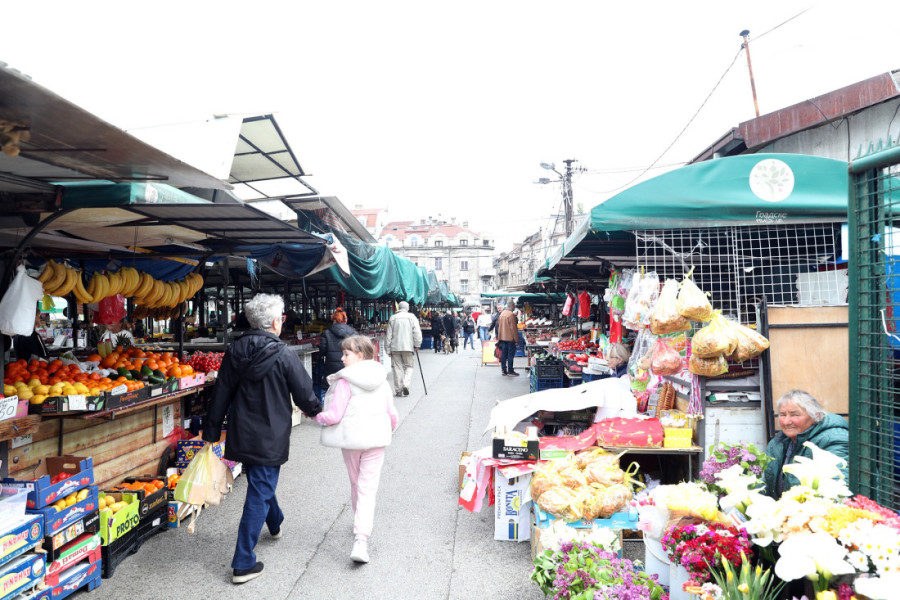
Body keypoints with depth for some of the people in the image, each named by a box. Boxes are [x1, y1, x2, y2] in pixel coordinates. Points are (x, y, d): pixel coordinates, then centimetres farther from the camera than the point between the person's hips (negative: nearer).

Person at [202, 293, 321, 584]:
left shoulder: (235, 351, -2)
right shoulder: (284, 356, -16)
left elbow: (220, 396, 1)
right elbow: (304, 394, -7)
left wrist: (211, 434, 8)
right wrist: (313, 410, 15)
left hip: (241, 436, 6)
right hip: (269, 439, -6)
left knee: (260, 483, 28)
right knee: (259, 496, 3)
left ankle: (275, 522, 53)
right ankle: (243, 564, 7)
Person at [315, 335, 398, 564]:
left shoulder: (345, 381, -14)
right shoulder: (381, 381, 1)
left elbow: (334, 416, -17)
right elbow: (392, 414, 6)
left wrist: (317, 416, 2)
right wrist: (389, 430, 26)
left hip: (351, 439, -2)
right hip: (376, 441, 2)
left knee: (356, 484, 19)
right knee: (368, 488, 0)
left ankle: (361, 522, 40)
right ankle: (361, 538, -12)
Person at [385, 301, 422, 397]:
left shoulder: (392, 318, 7)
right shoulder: (411, 317, 2)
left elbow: (388, 335, 7)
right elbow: (417, 332, -5)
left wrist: (388, 349, 11)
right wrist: (417, 345, 3)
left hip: (395, 347, 2)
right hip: (408, 346, -1)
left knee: (397, 368, 6)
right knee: (408, 366, 9)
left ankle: (398, 390, 9)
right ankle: (406, 385, -12)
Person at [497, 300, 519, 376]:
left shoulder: (502, 314, 10)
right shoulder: (511, 314, -15)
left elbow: (499, 326, 14)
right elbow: (513, 327, -17)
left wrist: (499, 337, 19)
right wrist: (516, 338, -11)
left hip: (502, 337, 8)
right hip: (510, 338, -8)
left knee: (503, 354, 10)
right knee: (511, 354, -2)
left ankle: (504, 370, 13)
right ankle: (510, 371, 0)